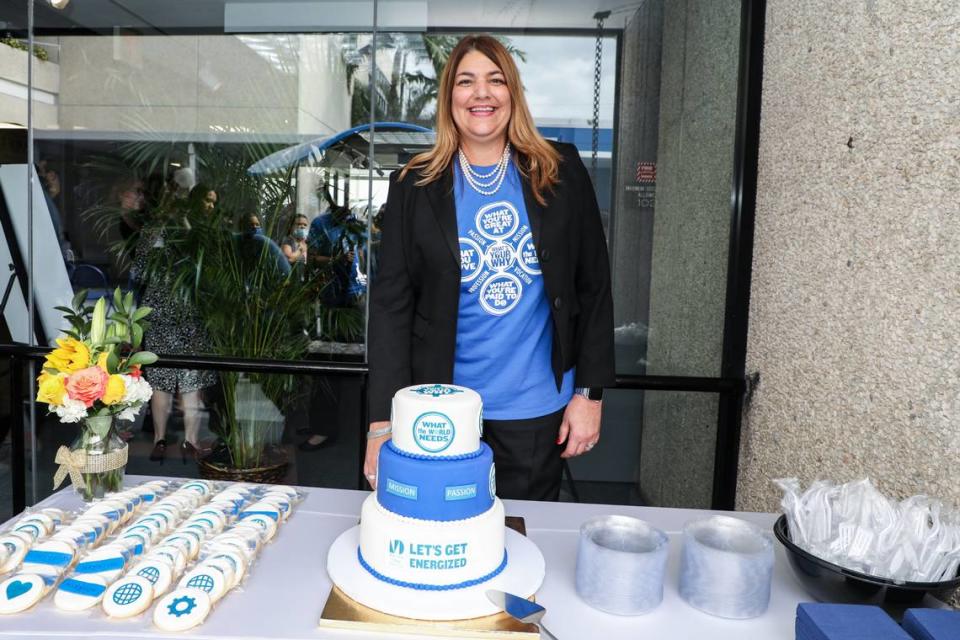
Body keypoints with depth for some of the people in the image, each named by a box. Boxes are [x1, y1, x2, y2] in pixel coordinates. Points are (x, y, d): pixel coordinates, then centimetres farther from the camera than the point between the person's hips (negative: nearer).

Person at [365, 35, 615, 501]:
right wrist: (383, 422, -13)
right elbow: (391, 304, -6)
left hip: (537, 409, 1)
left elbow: (593, 287, 2)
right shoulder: (414, 186, -2)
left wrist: (589, 392, -2)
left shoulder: (561, 173, -1)